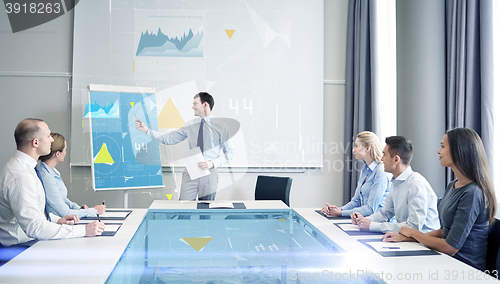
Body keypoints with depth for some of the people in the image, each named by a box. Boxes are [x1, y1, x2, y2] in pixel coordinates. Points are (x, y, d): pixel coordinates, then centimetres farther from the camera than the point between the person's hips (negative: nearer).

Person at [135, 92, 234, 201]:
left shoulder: (220, 126, -3)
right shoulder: (190, 125, 7)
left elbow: (230, 152, -2)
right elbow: (168, 139, 9)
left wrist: (212, 163, -15)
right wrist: (146, 130, 5)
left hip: (209, 173, -2)